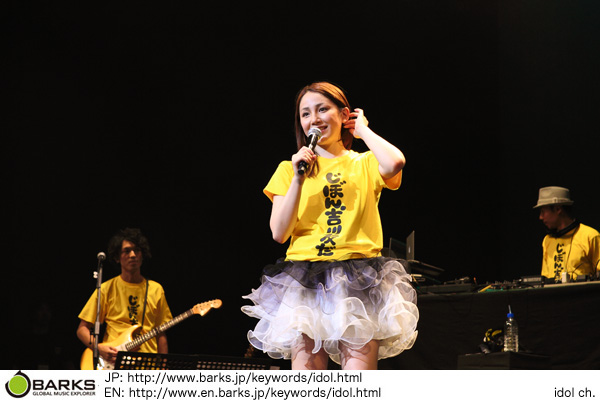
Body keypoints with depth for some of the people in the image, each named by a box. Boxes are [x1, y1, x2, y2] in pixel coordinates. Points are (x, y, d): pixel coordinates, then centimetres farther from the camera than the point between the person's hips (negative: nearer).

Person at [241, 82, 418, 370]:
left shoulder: (365, 164, 12)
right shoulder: (289, 169, 15)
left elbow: (394, 164, -15)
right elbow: (279, 233, 5)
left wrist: (362, 130, 3)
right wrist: (299, 179, -3)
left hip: (359, 282, -1)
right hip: (304, 285, 1)